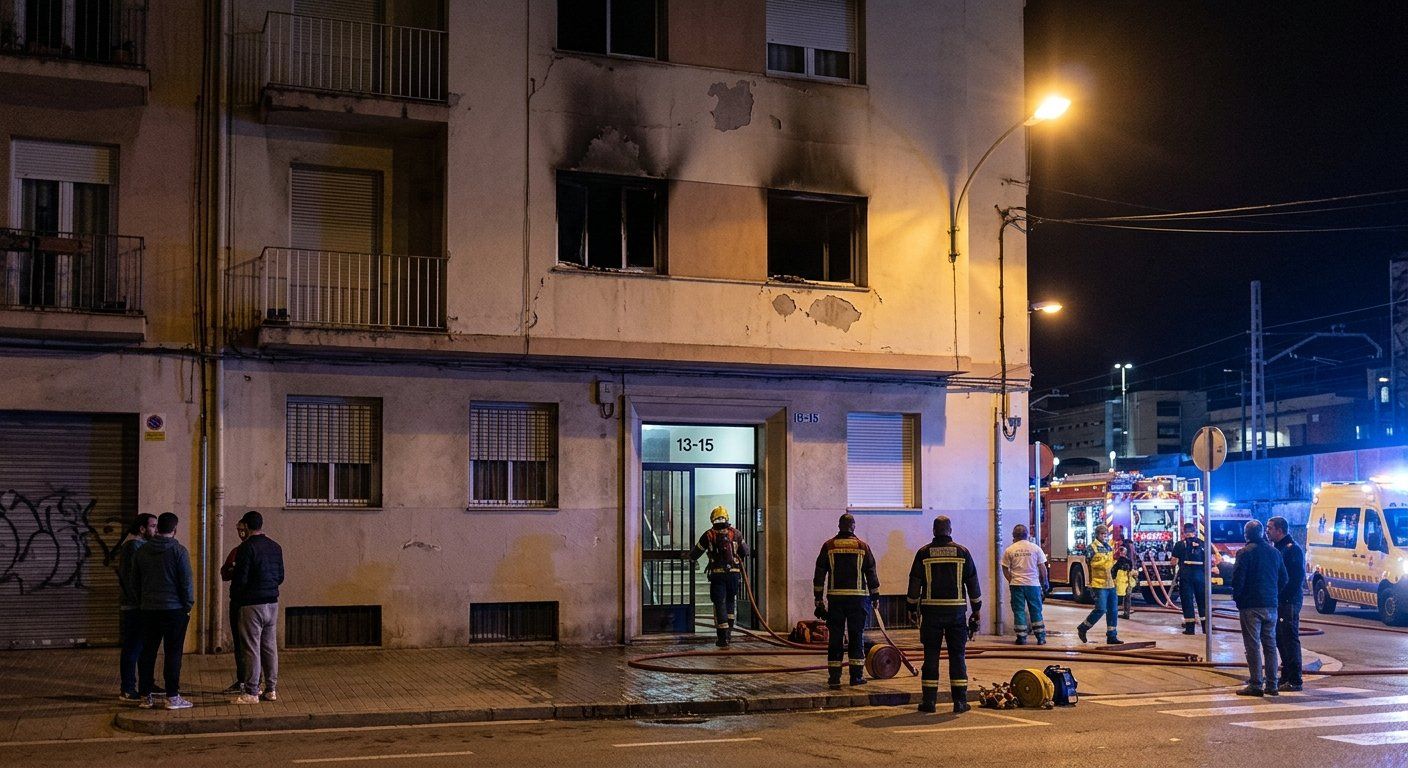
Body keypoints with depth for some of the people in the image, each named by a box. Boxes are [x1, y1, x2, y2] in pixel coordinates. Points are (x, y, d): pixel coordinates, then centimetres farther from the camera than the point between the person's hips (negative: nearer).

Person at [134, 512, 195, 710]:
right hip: (174, 610, -5)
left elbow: (135, 581, 14)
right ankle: (172, 697, -1)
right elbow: (186, 582, -9)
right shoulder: (178, 551, -9)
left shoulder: (142, 551, 7)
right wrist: (188, 606, 0)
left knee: (147, 653, 9)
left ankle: (145, 696, 12)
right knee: (173, 653, -1)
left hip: (149, 610, 5)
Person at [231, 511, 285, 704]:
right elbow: (280, 577, 14)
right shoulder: (275, 547, 10)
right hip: (272, 603, 7)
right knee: (270, 647, 11)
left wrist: (234, 597, 2)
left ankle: (251, 692, -1)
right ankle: (271, 690, 14)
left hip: (252, 605, -7)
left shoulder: (246, 548, -12)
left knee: (252, 649, -3)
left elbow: (240, 579, -15)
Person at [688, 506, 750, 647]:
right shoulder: (735, 533, 4)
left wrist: (690, 556, 32)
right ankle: (729, 632, 17)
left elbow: (694, 554, 9)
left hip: (717, 574, -2)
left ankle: (723, 637, -4)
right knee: (731, 601, 17)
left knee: (719, 604, 1)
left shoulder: (709, 535, 0)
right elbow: (745, 552, 15)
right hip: (734, 572, 2)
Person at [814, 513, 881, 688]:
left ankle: (834, 677, 2)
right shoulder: (862, 546, 2)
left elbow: (819, 574, 3)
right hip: (857, 597, -1)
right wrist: (875, 596, 11)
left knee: (835, 638, 4)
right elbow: (871, 573, 3)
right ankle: (856, 676, 7)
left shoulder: (828, 546, 3)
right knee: (856, 637, 7)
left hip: (835, 598, 1)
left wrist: (818, 598, 7)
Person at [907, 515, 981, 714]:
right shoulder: (962, 552, 2)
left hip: (931, 611, 0)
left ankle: (929, 700, 4)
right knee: (958, 655, 5)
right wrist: (977, 610, 13)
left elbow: (914, 583, 1)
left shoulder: (923, 553, 0)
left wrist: (912, 608, 10)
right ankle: (960, 701, 4)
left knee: (931, 655, 4)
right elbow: (973, 583, 5)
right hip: (956, 610, 0)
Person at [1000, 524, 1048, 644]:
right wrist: (1045, 581, 14)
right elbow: (1042, 568, 2)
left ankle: (1021, 637, 3)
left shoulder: (1009, 550, -1)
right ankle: (1040, 637, 10)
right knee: (1036, 611, 10)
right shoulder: (1035, 548, 0)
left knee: (1019, 611, 5)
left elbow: (1005, 569, 3)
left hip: (1016, 584, -1)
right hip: (1033, 584, 1)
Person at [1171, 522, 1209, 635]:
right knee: (1202, 600, 12)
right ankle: (1206, 627, 14)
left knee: (1187, 600, 3)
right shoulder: (1203, 544, 6)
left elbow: (1174, 562, -2)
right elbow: (1208, 561, 8)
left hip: (1186, 575, -3)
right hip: (1200, 575, 3)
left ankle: (1190, 628, 1)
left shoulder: (1180, 544, -3)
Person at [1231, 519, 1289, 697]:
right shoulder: (1274, 552, 9)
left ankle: (1256, 685, -4)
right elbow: (1284, 579, 13)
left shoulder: (1245, 552, -11)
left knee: (1253, 645, -3)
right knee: (1270, 645, 12)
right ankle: (1271, 685, 13)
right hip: (1271, 605, 6)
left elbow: (1238, 578, -15)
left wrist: (1236, 597, -1)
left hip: (1251, 605, -6)